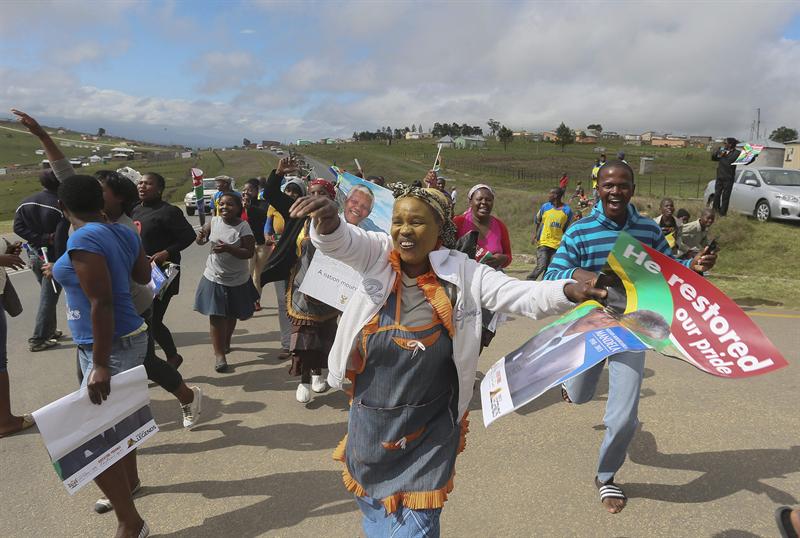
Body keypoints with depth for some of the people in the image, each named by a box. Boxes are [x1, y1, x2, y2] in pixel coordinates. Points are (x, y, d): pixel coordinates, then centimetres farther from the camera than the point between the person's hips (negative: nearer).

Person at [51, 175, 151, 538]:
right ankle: (130, 482, 46)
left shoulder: (83, 239, -21)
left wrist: (100, 365, -23)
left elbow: (101, 303, -25)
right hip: (128, 338, 9)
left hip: (111, 347, -9)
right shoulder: (124, 233, 3)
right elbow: (143, 276, 18)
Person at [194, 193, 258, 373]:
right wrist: (200, 237, -17)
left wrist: (228, 248, -31)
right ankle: (219, 354, 8)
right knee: (216, 316, -2)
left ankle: (226, 343, 43)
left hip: (237, 280, -1)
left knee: (231, 316, 17)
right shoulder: (214, 221, -4)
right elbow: (202, 241, 7)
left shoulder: (243, 226, -15)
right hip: (214, 278, 2)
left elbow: (249, 253, -19)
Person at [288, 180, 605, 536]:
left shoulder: (463, 273, -13)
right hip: (371, 423, 2)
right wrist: (328, 221, -48)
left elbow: (523, 296, -16)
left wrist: (568, 291, -34)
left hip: (430, 429, -2)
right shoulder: (378, 255, -10)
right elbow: (340, 240, -25)